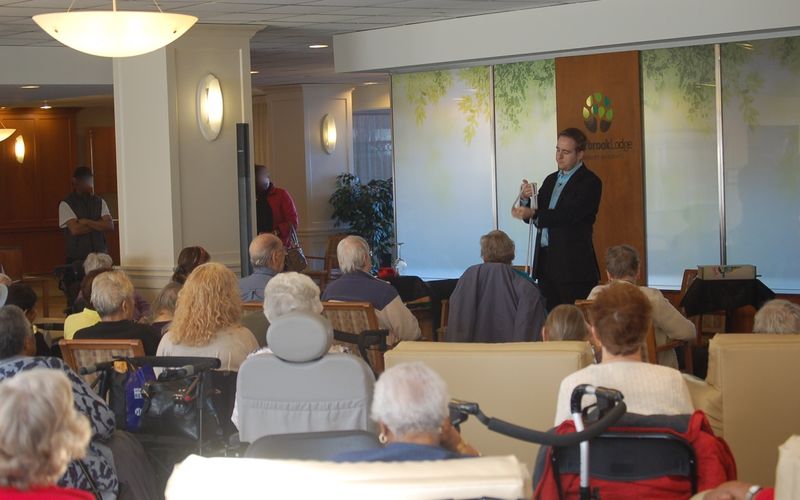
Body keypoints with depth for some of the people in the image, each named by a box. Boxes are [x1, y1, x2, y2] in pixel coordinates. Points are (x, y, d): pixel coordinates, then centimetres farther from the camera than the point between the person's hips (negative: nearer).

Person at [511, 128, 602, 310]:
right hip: (545, 262, 7)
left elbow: (570, 215, -19)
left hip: (573, 265, -7)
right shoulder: (551, 180, 18)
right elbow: (533, 217, 16)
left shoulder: (589, 182, -7)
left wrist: (534, 214, -20)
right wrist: (526, 199, -5)